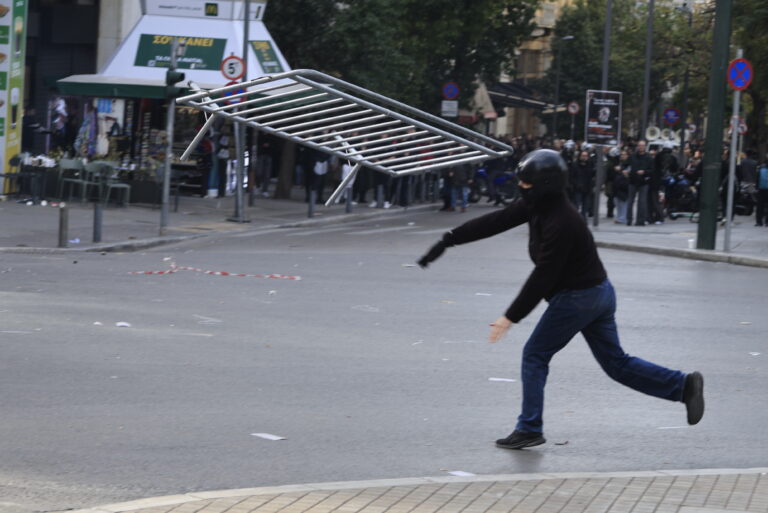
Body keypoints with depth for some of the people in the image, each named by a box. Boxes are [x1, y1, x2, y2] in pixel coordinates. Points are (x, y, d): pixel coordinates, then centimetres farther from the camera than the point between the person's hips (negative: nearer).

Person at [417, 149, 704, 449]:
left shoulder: (560, 224, -26)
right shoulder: (537, 206, 2)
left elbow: (542, 278, -25)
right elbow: (496, 222, 4)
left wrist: (511, 317, -20)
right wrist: (449, 240, 1)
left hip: (576, 298, -10)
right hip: (599, 292, 10)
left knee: (535, 355, 2)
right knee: (616, 363, 14)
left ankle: (529, 429, 8)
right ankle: (684, 386, 10)